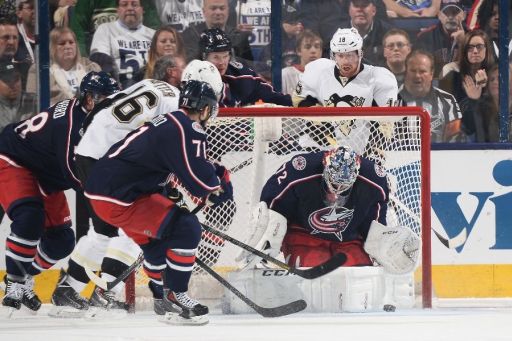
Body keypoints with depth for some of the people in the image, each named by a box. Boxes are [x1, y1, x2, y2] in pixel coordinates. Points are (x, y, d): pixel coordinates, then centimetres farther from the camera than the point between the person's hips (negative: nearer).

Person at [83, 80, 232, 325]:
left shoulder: (170, 122, 14)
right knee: (186, 229, -9)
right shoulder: (188, 132, -15)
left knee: (157, 238, 26)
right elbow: (201, 182, -16)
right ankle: (175, 297, -1)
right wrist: (220, 182, 4)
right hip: (116, 199, -10)